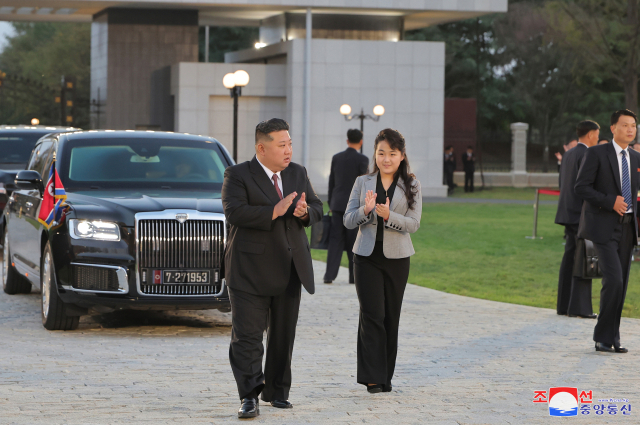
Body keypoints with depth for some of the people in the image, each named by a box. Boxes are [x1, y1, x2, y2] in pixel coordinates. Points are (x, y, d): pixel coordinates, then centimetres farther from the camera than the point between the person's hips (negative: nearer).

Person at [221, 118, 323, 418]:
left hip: (289, 270, 6)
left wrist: (305, 211, -11)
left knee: (283, 336, 11)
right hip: (251, 271, -6)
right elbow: (234, 212, -20)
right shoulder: (238, 175, -6)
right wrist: (274, 211, -26)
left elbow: (317, 208, 13)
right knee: (247, 336, -9)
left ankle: (277, 391, 23)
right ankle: (249, 396, -9)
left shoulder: (298, 174, 12)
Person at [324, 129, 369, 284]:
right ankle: (354, 276, 9)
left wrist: (331, 204, 19)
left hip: (338, 205, 4)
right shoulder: (362, 159, -8)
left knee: (335, 240, 3)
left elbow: (331, 182, 11)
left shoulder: (336, 158, 7)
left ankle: (330, 274, -6)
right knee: (354, 242, 4)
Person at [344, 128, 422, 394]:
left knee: (391, 317, 6)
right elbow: (348, 220, 2)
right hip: (367, 256, -1)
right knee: (372, 315, -10)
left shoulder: (411, 186, 3)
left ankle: (386, 376, 17)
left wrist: (389, 215, -22)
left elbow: (414, 223, -6)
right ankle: (373, 378, -11)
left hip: (396, 258, 1)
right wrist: (365, 210, -18)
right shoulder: (363, 183, 5)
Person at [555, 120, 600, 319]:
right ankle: (579, 306, -8)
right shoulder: (586, 155, -13)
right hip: (582, 213, -9)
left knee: (569, 258, 10)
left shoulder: (568, 154, 14)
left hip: (568, 213, 9)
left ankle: (563, 304, 12)